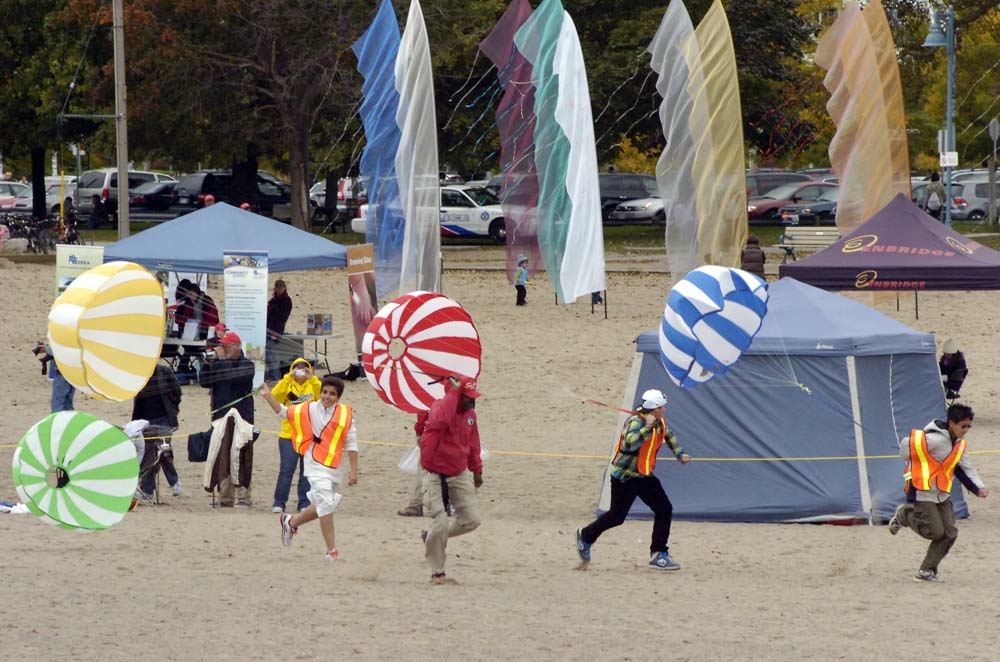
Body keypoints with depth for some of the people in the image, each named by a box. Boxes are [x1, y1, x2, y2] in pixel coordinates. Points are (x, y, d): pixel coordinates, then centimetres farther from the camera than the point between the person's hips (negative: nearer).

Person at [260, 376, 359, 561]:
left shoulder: (345, 413, -1)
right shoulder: (310, 409, -1)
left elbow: (351, 443, 1)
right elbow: (284, 412, 10)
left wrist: (354, 471, -3)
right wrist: (268, 396, -1)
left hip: (335, 466, 3)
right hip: (316, 464, -3)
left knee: (322, 507, 13)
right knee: (325, 505, -12)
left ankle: (291, 522, 38)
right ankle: (331, 550, -7)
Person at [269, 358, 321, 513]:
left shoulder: (313, 385, 8)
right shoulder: (288, 386, 6)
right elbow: (275, 396, -12)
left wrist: (312, 379, -18)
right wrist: (288, 378, -16)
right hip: (289, 435, -1)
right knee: (286, 470, -4)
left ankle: (304, 503, 9)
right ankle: (279, 503, 0)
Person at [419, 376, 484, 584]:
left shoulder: (470, 414, 4)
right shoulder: (440, 407, -17)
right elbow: (440, 420, -43)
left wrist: (476, 470, 21)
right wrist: (454, 392, -39)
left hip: (459, 473, 7)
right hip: (434, 473, -7)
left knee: (472, 520, 2)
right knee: (440, 523, -11)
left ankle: (432, 536, 25)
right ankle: (437, 572, 5)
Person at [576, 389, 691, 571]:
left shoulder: (659, 423, 3)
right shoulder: (636, 422, -23)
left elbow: (668, 436, 27)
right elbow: (630, 443, -42)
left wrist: (680, 454, 21)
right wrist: (647, 427, -45)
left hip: (644, 477, 8)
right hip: (624, 477, -8)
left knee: (664, 510, -4)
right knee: (617, 516, 1)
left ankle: (659, 555, 0)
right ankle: (586, 536, 28)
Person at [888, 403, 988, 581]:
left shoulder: (959, 445, 7)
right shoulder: (935, 439, -22)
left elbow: (964, 468, 15)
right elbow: (906, 445, -19)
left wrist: (979, 488, 0)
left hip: (942, 495, 8)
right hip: (922, 493, -8)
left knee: (949, 533, 0)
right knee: (935, 531, -11)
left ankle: (926, 571, 11)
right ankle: (904, 516, 15)